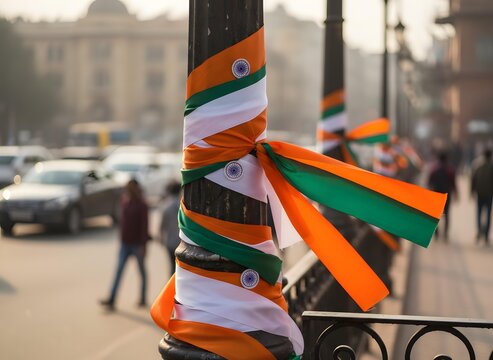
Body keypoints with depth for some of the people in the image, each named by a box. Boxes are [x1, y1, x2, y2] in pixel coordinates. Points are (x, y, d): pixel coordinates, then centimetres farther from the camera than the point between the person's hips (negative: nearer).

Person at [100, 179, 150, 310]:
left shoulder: (141, 206, -12)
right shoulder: (124, 203, 7)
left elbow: (144, 226, -15)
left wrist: (143, 245, -18)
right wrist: (121, 239, 17)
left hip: (137, 244, -6)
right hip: (125, 243, 6)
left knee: (141, 271, 8)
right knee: (119, 270, -3)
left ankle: (143, 299, 19)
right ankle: (111, 300, -9)